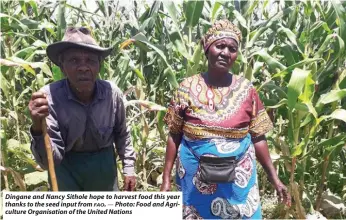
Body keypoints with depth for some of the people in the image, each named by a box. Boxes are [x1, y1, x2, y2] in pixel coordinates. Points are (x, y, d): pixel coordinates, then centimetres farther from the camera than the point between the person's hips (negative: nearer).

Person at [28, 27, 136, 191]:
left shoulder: (112, 93, -17)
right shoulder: (49, 97, -24)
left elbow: (122, 134, 2)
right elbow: (49, 161, -25)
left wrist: (129, 168, 6)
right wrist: (38, 128, -41)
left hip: (105, 166, 2)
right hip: (66, 170, -2)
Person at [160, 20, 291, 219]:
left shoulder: (246, 89, -3)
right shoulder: (188, 88, -5)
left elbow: (257, 137, 2)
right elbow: (174, 136, -1)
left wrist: (274, 178, 2)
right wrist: (166, 178, -3)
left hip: (237, 179, 1)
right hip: (196, 178, 0)